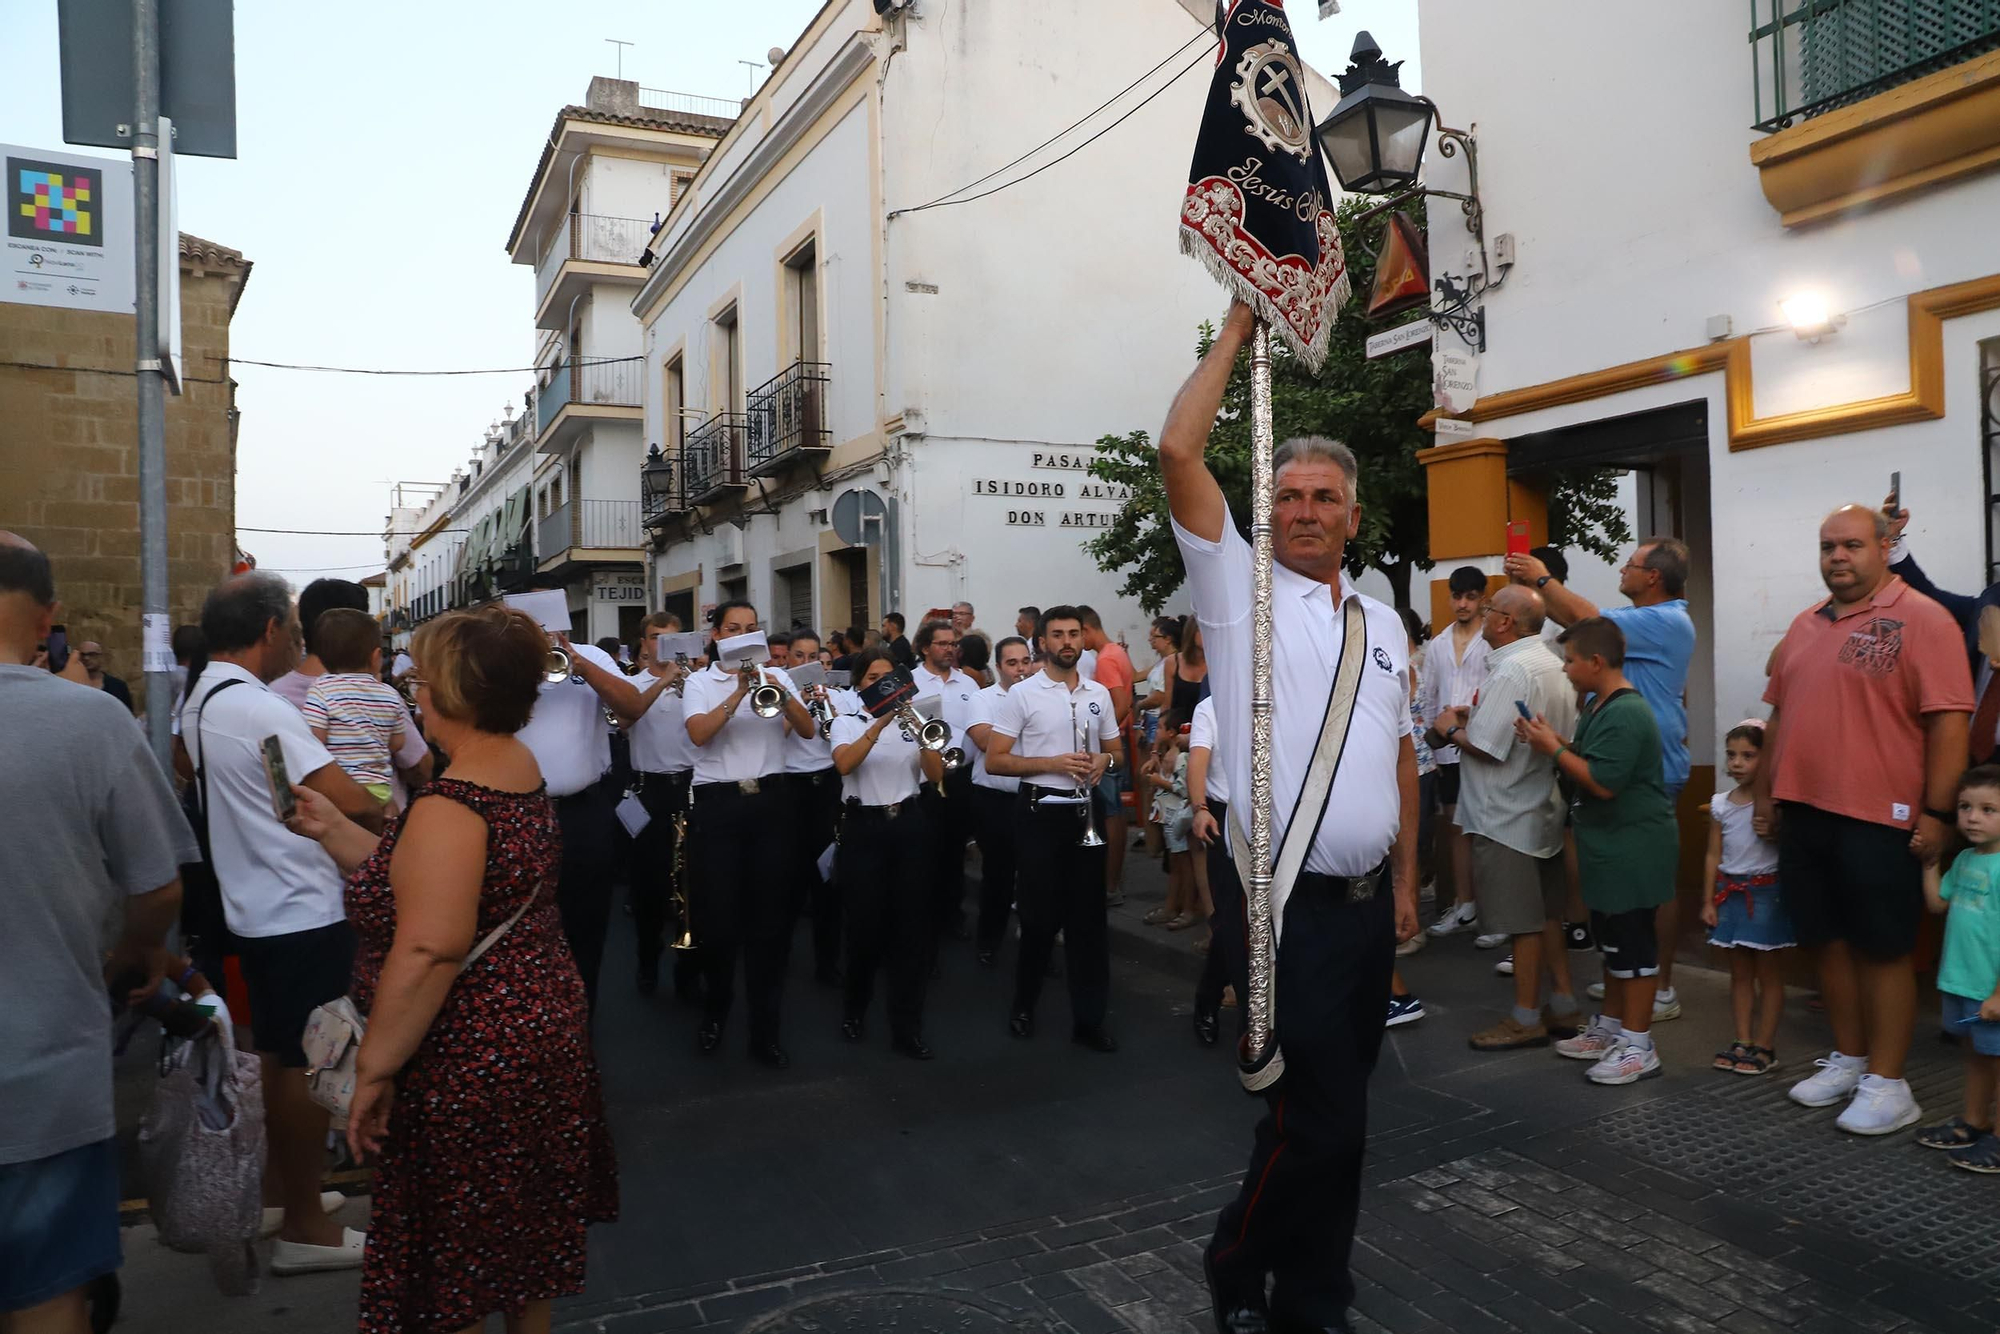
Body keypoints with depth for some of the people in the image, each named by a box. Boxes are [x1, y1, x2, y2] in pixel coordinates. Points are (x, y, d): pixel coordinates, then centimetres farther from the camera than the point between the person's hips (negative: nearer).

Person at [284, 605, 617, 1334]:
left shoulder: (451, 804, -25)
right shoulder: (519, 767, 4)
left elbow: (428, 954, -29)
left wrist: (373, 1071, -21)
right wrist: (332, 830, 7)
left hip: (471, 1059, -10)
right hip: (536, 1026, 10)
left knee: (454, 1271, 9)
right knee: (521, 1222, 25)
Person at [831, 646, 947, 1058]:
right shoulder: (847, 721, 3)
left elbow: (936, 775, -3)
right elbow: (844, 764, -19)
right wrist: (879, 724, -30)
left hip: (908, 826, 2)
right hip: (864, 828, -2)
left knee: (911, 926, 0)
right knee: (866, 925, 0)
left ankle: (907, 1027, 7)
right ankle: (854, 1008, 27)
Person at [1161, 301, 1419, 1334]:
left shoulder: (1382, 619, 12)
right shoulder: (1238, 587, -3)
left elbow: (1401, 753, 15)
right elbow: (1178, 451, -13)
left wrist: (1406, 883, 13)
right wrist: (1238, 330, -5)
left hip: (1369, 900, 6)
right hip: (1290, 901, -5)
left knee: (1337, 1111, 15)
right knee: (1320, 1117, -4)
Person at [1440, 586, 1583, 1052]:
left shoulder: (1511, 671, -22)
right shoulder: (1552, 665, 10)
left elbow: (1486, 747, -24)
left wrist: (1452, 728, -6)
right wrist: (1473, 718, 11)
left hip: (1508, 817, -10)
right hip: (1544, 807, 10)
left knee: (1522, 922, 0)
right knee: (1547, 913, 18)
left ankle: (1526, 1019, 10)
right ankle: (1563, 1005, 26)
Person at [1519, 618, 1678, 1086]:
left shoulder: (1626, 714, -21)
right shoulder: (1598, 707, 11)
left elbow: (1602, 782, -26)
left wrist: (1553, 749, -19)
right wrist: (1554, 742, 3)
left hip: (1633, 849, -10)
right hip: (1609, 847, 10)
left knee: (1634, 943, -1)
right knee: (1611, 939, 18)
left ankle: (1638, 1046, 8)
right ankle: (1610, 1027, 30)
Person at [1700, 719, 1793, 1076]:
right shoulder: (1719, 804, 5)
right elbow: (1713, 855, 7)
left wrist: (1770, 828, -25)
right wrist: (1709, 900, 5)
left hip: (1766, 892, -5)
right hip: (1731, 892, 5)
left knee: (1769, 975, 5)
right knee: (1739, 973, 12)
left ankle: (1765, 1046, 12)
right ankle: (1743, 1041, 19)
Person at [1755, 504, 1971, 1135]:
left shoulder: (1921, 620, -7)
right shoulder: (1805, 625, 14)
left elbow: (1949, 722, -12)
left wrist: (1936, 812, -15)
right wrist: (1767, 793, 17)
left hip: (1879, 820, -6)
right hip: (1804, 814, 6)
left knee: (1883, 948, 2)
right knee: (1829, 942, 14)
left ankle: (1886, 1084, 13)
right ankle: (1847, 1061, 28)